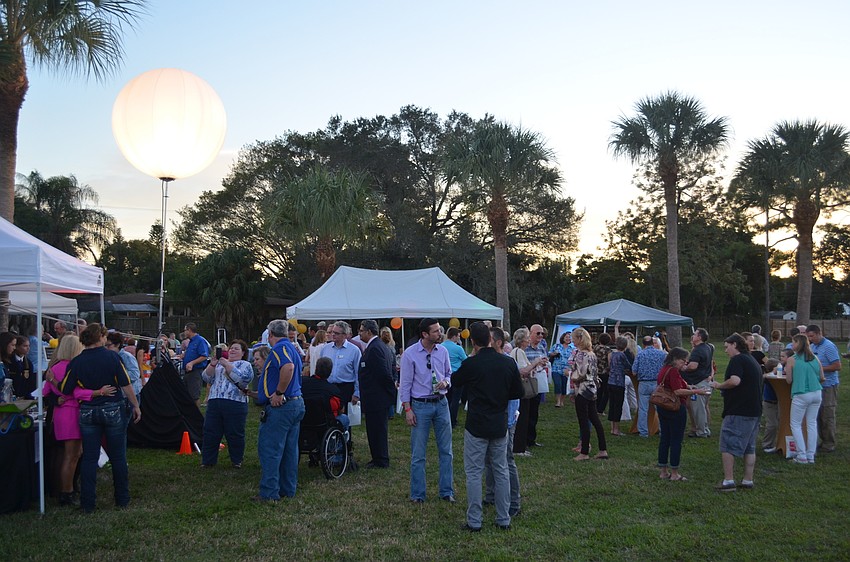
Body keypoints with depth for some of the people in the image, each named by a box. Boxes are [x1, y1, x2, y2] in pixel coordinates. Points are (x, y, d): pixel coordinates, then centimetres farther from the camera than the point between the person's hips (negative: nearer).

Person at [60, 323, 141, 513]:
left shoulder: (76, 362, -3)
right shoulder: (111, 357, -9)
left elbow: (65, 390, -2)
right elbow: (126, 385, -10)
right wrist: (135, 406, -1)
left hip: (87, 412, 2)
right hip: (113, 410, -2)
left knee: (89, 457, 7)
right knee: (118, 456, 9)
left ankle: (87, 503, 8)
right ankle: (122, 499, 18)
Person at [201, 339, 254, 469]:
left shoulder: (245, 365, 8)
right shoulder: (219, 363, 20)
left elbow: (241, 379, -12)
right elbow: (207, 378, 10)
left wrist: (227, 365, -13)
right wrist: (212, 365, -5)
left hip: (235, 404, -4)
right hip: (214, 402, 4)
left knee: (235, 434, 1)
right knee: (210, 432, 5)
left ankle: (237, 460, 16)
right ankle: (207, 460, 15)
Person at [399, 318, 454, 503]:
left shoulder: (443, 351, 1)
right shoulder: (410, 354, -10)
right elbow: (405, 383, -6)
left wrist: (445, 382, -9)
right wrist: (407, 409, -9)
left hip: (441, 403, 4)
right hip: (420, 405, -4)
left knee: (446, 450, 9)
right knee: (418, 453, 4)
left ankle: (447, 491, 21)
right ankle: (417, 494, 17)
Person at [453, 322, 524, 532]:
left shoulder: (470, 364, -14)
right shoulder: (508, 363, -3)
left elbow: (455, 380, 6)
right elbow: (518, 392, 5)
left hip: (476, 426, -4)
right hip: (500, 426, 4)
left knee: (474, 473, 5)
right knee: (501, 471, 13)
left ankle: (474, 521, 7)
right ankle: (504, 519, 19)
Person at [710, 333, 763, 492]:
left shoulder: (737, 360, -11)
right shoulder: (753, 361, 18)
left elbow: (735, 380, -26)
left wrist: (718, 385, -10)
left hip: (738, 411, -9)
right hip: (754, 411, 9)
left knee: (728, 446, -3)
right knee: (749, 447, 13)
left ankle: (728, 481, -5)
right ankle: (748, 480, 16)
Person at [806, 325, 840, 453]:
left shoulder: (829, 347, -13)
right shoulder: (813, 347, 11)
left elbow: (838, 366, -17)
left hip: (828, 386, -8)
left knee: (827, 416, -2)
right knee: (818, 415, 11)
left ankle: (829, 444, 5)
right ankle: (823, 441, 20)